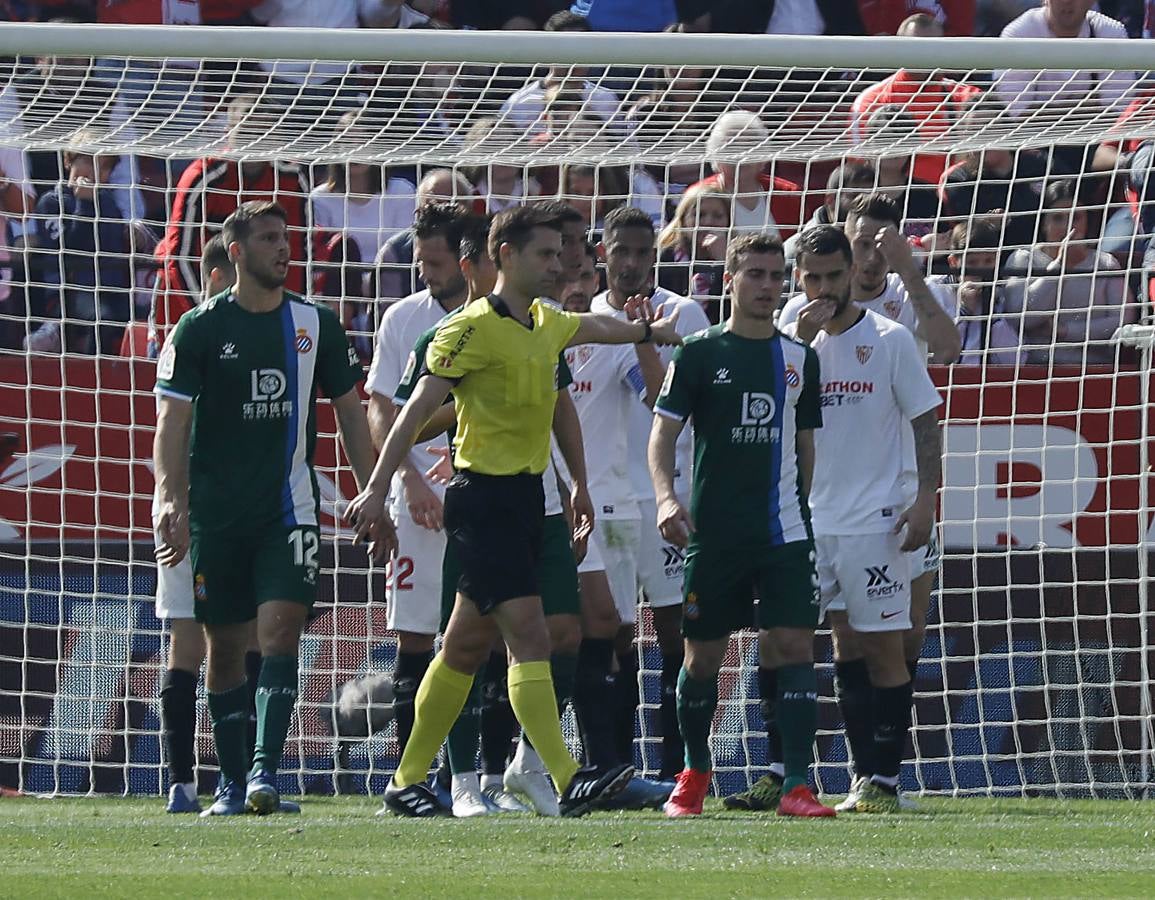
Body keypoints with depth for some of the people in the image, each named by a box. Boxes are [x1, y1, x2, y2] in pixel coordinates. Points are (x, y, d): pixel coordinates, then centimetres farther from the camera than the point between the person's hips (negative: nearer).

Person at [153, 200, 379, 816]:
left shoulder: (315, 323, 5)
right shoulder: (200, 328, -2)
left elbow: (349, 411, 13)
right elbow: (171, 422, -7)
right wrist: (170, 499, -21)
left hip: (289, 507, 1)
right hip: (217, 512, -1)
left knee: (280, 628, -15)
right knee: (225, 644, 4)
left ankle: (264, 771, -22)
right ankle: (232, 783, 14)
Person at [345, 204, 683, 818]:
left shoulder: (546, 324, 13)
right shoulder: (474, 327, -12)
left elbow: (590, 327, 38)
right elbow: (419, 408, -15)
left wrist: (646, 330, 56)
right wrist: (377, 489, -20)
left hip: (526, 496, 9)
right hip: (483, 500, -9)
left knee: (468, 646, 11)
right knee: (529, 635, -16)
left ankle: (408, 781, 19)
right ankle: (568, 783, -24)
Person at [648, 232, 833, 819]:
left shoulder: (799, 358, 10)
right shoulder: (700, 353, 0)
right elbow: (663, 431, -3)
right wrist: (666, 495, -18)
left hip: (784, 531, 2)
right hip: (714, 530, -2)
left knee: (795, 646, -10)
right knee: (702, 654, 5)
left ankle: (796, 786, -11)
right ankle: (694, 773, 26)